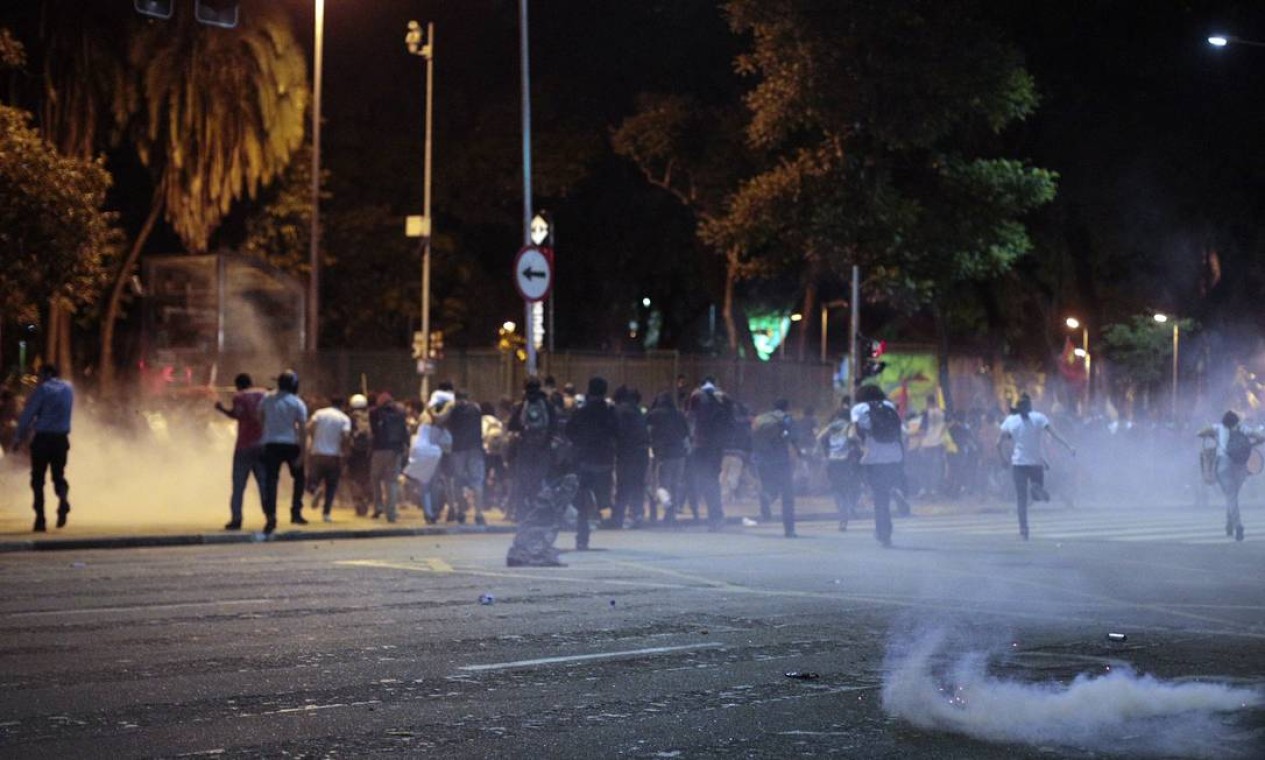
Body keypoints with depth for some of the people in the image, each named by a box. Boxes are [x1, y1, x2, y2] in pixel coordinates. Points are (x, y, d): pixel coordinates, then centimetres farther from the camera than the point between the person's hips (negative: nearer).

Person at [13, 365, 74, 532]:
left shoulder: (43, 389, -6)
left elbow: (28, 414, -8)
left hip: (42, 438, -4)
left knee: (38, 479, 5)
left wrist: (19, 437, -1)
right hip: (61, 438, 4)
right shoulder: (68, 388, 11)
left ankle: (40, 518, -3)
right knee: (58, 475, 14)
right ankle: (63, 498, -18)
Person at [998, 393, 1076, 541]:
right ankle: (1036, 488, -22)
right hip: (1036, 462, -1)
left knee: (1021, 498, 4)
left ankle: (1023, 530, -7)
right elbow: (1055, 434, -12)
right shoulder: (1038, 418, -1)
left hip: (1018, 463, 1)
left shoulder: (1010, 420, 2)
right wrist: (1069, 446, -17)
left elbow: (999, 443, 0)